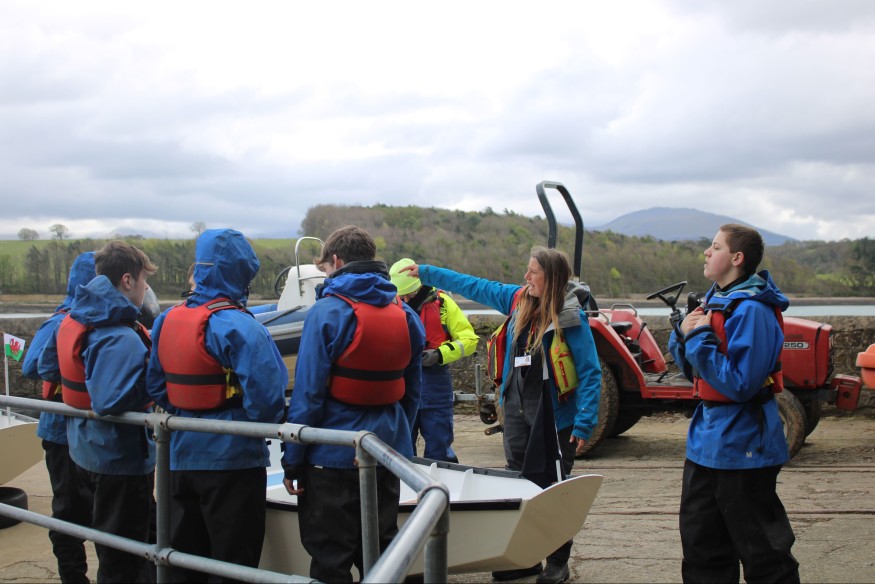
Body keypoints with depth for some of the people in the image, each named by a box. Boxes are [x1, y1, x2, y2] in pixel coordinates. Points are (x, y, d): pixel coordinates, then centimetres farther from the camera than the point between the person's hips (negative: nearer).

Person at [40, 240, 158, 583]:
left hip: (85, 450, 9)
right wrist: (151, 374, -23)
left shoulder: (73, 320, 3)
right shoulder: (122, 339, -26)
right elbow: (110, 403, -34)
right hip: (121, 458, -9)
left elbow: (47, 368, 15)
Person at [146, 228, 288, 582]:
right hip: (232, 459, -7)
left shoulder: (167, 320, 5)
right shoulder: (236, 326, -19)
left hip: (181, 456, 7)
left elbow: (155, 387, 11)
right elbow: (266, 394, -25)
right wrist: (262, 422, -6)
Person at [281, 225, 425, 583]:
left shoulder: (327, 313, -12)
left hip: (333, 459, -6)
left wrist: (292, 462, -7)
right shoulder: (405, 315, 6)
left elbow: (308, 395, -14)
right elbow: (412, 391, 12)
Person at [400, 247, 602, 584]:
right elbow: (473, 286, 14)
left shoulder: (571, 318, -15)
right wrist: (426, 273, 17)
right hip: (516, 408, 6)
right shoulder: (518, 299, 3)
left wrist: (585, 422, -19)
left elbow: (590, 372, -14)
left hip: (554, 414, -6)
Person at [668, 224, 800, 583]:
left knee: (762, 552, 3)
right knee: (701, 541, 19)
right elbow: (693, 370, 14)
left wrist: (699, 338, -22)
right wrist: (685, 334, -4)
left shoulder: (751, 310, -20)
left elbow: (739, 384, -25)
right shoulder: (715, 301, 8)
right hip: (706, 442, 10)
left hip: (742, 446, -10)